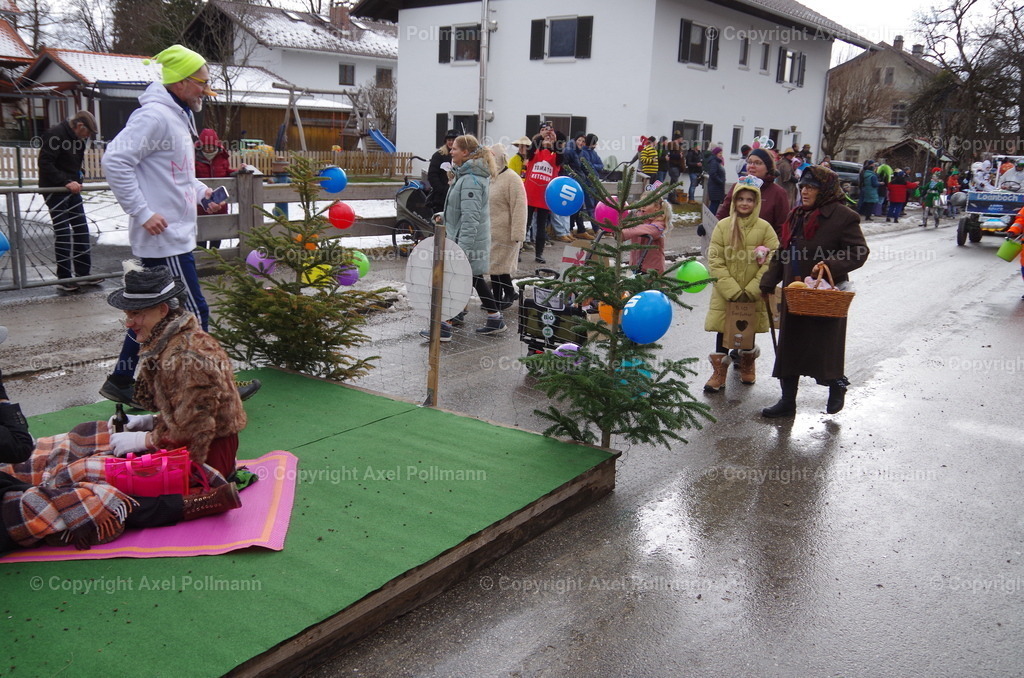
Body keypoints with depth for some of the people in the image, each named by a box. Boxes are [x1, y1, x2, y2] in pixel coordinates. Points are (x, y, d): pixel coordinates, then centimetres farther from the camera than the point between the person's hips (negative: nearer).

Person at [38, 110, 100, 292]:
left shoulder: (77, 138, 11)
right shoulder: (55, 134, -16)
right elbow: (45, 163, -22)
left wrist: (77, 179, 4)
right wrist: (66, 182, -28)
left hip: (72, 189, 8)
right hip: (55, 190, -8)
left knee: (82, 231, 8)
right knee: (62, 234, -5)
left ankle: (82, 273, 15)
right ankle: (64, 278, 2)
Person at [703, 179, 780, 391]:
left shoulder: (765, 228, -3)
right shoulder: (723, 226, -2)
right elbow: (715, 262, -6)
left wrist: (751, 291, -13)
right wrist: (733, 290, -14)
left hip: (753, 295, 0)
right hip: (725, 294, 0)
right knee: (723, 330, 4)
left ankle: (747, 366, 37)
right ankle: (719, 373, 18)